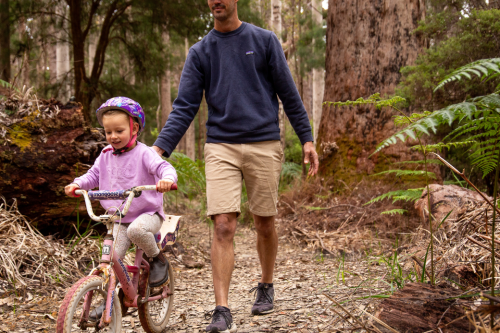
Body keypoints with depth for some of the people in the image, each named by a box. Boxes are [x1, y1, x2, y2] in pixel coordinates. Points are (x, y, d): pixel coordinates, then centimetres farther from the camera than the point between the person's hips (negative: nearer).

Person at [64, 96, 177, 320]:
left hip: (147, 214, -5)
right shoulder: (106, 154, 7)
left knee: (136, 229, -38)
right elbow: (94, 174, 16)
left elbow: (163, 167, -22)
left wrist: (167, 179, -46)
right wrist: (77, 184, -4)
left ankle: (157, 260, -10)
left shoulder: (143, 153, -10)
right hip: (120, 219, 5)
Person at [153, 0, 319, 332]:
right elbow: (185, 106, 3)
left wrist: (307, 138, 1)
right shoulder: (200, 52, 8)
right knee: (223, 226, -10)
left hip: (263, 146, 0)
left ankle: (266, 286, 33)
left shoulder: (264, 40, 6)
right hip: (221, 148, 1)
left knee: (265, 225, 8)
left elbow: (288, 93, 7)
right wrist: (160, 148, -9)